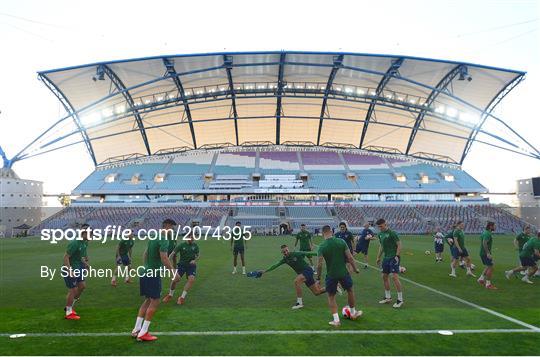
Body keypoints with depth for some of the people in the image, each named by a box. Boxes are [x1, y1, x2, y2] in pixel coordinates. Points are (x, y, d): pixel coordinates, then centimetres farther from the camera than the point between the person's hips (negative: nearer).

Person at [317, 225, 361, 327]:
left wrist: (318, 278, -1)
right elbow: (350, 258, -7)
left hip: (331, 275, -1)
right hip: (343, 272, 2)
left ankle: (336, 320, 11)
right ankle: (353, 313, 41)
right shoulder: (341, 242, -8)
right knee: (350, 290, 27)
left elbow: (319, 264, -13)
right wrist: (355, 268, 7)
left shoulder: (322, 246, -11)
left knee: (331, 296, 16)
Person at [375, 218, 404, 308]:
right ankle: (388, 297, 25)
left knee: (395, 277, -13)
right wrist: (378, 257, 20)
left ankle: (400, 299, -3)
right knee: (384, 276, 12)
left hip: (393, 258, -9)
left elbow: (399, 245, -13)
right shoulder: (380, 234, 10)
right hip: (386, 258, 9)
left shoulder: (392, 233, -13)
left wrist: (397, 256, -20)